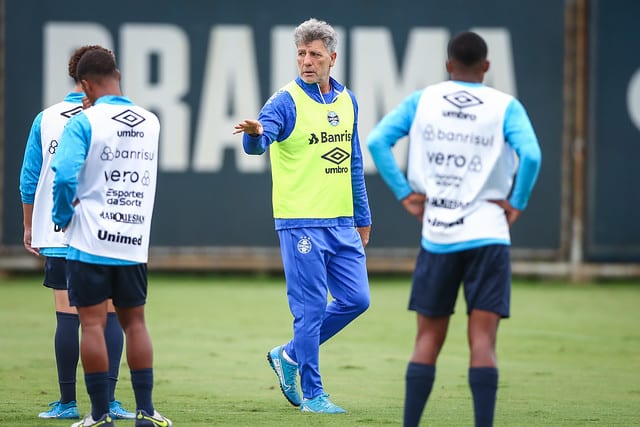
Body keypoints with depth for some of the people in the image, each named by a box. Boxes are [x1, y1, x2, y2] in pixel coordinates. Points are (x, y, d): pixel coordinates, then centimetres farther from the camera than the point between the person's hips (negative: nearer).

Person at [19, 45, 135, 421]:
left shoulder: (45, 119, 4)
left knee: (67, 316, 4)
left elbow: (29, 181, 7)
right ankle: (107, 400, -2)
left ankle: (67, 402, 6)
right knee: (111, 315, 3)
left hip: (55, 235, 2)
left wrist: (29, 227, 17)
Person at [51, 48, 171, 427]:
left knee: (93, 324, 0)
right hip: (134, 242, 4)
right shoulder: (151, 123, 6)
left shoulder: (84, 122, -10)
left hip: (90, 241, -4)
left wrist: (63, 217, -5)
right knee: (135, 322, 13)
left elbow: (65, 175, -21)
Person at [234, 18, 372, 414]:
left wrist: (363, 217, 21)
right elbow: (257, 143, -26)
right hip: (301, 222, -6)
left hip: (342, 223, 6)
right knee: (312, 307, -5)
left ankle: (290, 355, 22)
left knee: (356, 299, 6)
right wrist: (254, 133, -50)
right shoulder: (287, 102, -9)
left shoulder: (348, 100, 11)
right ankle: (312, 394, 5)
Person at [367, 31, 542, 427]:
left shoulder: (422, 101, 6)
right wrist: (516, 205, -5)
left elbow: (377, 140, -3)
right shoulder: (505, 107, -1)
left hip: (436, 236, 2)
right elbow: (531, 155, -17)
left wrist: (404, 193, 0)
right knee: (483, 340, -4)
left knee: (428, 338, 10)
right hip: (488, 234, -2)